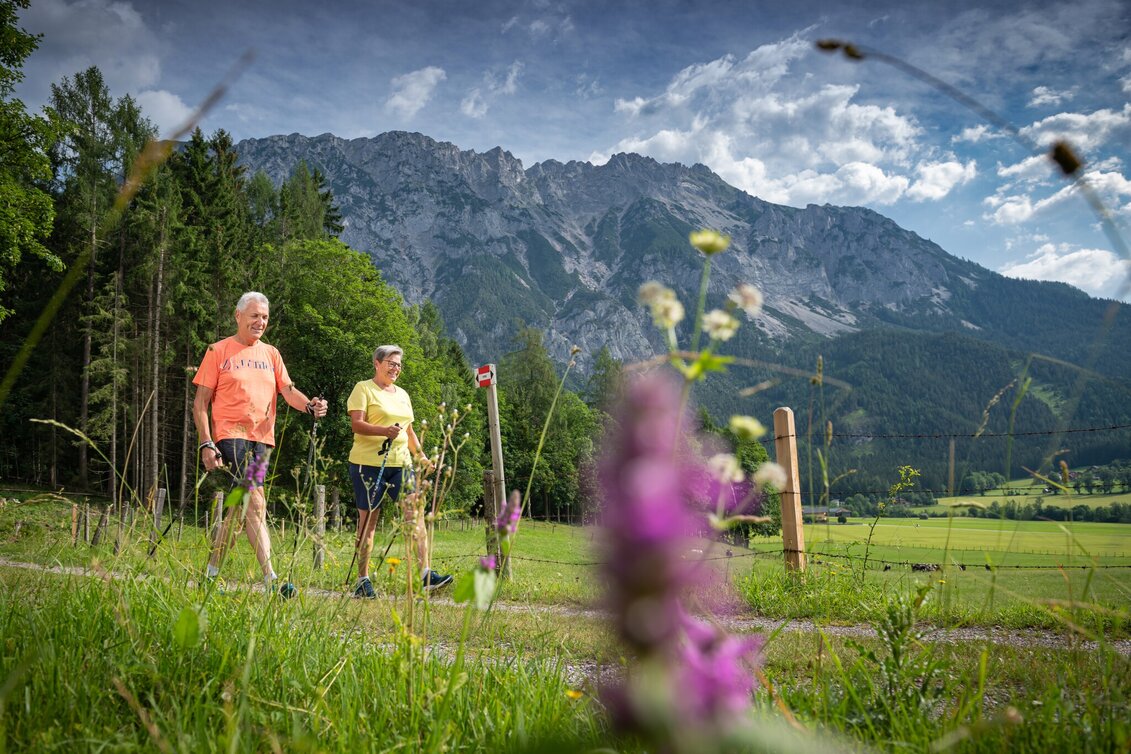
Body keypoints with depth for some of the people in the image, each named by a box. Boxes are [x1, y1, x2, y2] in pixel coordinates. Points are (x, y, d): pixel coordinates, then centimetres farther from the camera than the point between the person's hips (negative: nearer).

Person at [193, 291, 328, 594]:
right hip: (231, 436, -5)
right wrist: (206, 444, -10)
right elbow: (200, 404, 1)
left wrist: (309, 406, -16)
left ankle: (211, 573, 22)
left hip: (262, 439, 5)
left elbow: (287, 390, 6)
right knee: (255, 503, -16)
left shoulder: (271, 353, 16)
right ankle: (270, 579, -19)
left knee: (239, 505, 9)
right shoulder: (218, 352, 3)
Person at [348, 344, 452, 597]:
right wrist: (384, 430, -27)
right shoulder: (363, 389, 1)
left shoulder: (402, 394, 21)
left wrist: (420, 455, 20)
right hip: (368, 463, -5)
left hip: (399, 463, 6)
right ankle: (362, 580, 8)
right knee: (368, 519, -1)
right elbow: (356, 424, -12)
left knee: (414, 515, -6)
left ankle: (427, 574, -8)